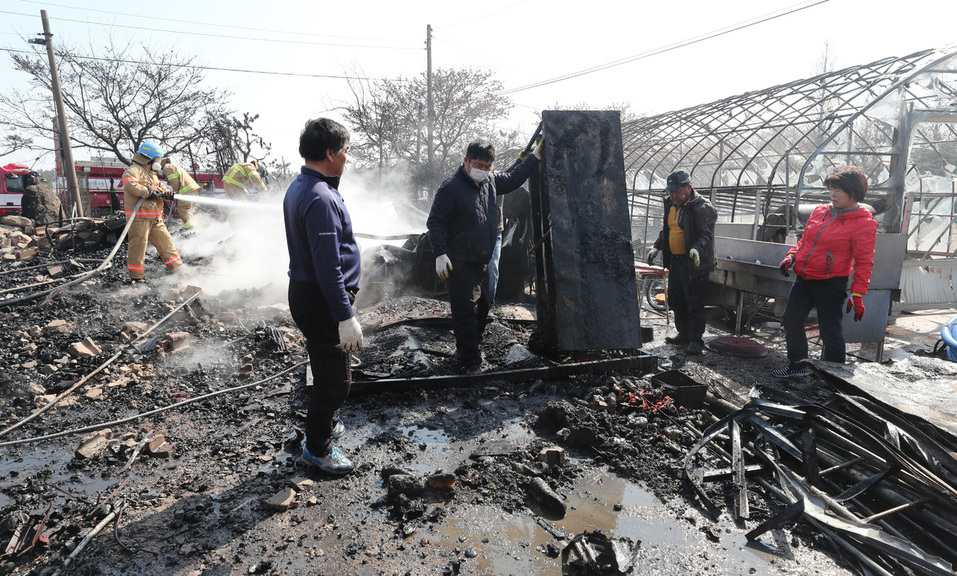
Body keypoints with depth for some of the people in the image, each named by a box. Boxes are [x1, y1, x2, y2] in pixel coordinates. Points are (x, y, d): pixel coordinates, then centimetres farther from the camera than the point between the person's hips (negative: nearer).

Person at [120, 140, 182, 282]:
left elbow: (158, 189, 22)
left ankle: (177, 267, 19)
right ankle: (136, 275, 4)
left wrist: (165, 194, 1)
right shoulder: (134, 170, -8)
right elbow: (130, 185, -25)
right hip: (139, 216, -9)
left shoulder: (152, 173, 22)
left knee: (165, 241, 11)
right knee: (138, 244, -4)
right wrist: (148, 192, -25)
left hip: (155, 218, 9)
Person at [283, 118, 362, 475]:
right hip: (323, 301, -10)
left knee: (325, 370, 25)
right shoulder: (321, 198, -23)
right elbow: (329, 267, -26)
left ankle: (322, 425, 43)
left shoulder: (299, 187, 10)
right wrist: (346, 317, -24)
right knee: (336, 379, 3)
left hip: (304, 293, 10)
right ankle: (317, 448, 19)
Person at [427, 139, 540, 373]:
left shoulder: (490, 181, 10)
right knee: (465, 311, -7)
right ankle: (470, 363, 2)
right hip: (460, 264, -8)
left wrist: (534, 157, 26)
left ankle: (466, 350, 33)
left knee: (482, 307, 16)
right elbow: (435, 222, -12)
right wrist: (440, 254, -18)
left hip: (483, 262, 8)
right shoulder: (450, 188, -12)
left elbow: (513, 178, 27)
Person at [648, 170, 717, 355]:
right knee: (676, 300, 15)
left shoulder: (702, 207, -12)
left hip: (694, 263, -8)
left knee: (694, 303, -3)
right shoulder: (671, 204, 13)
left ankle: (696, 340, 6)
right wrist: (657, 248, 15)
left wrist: (696, 248, -37)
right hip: (675, 261, 9)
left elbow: (706, 234, -20)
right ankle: (684, 334, 30)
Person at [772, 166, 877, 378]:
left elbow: (864, 263, -11)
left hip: (831, 285, -7)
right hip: (804, 280, 7)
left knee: (830, 330, 1)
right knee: (791, 320, 11)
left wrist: (857, 294, -15)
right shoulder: (820, 212, 9)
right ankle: (798, 365, 28)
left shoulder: (864, 223, -9)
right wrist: (792, 255, 2)